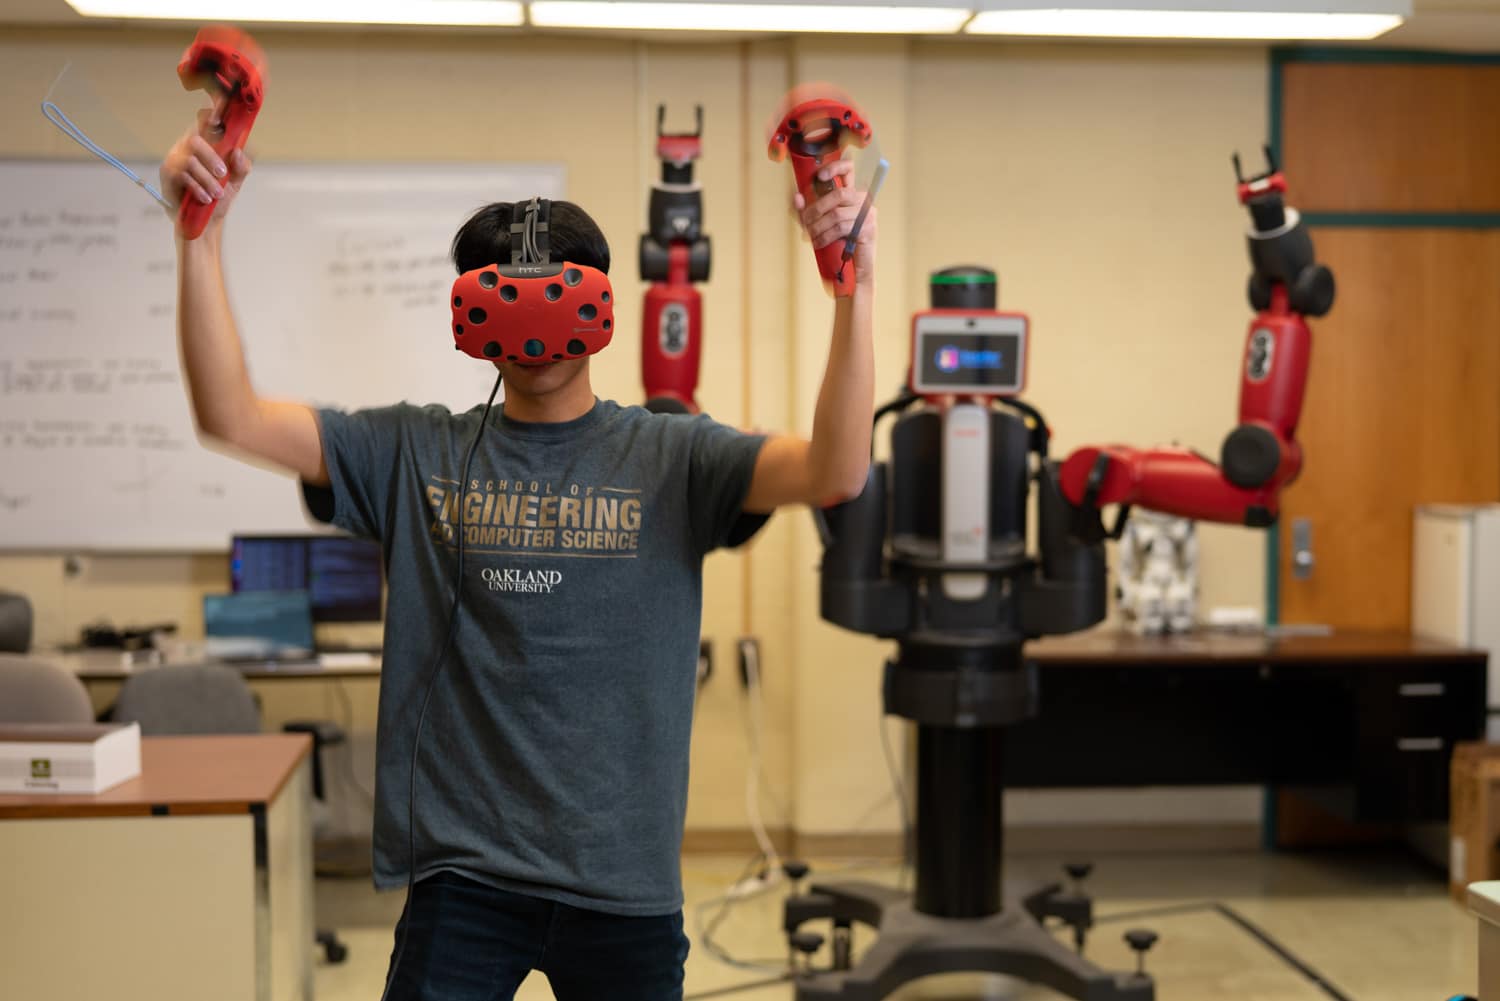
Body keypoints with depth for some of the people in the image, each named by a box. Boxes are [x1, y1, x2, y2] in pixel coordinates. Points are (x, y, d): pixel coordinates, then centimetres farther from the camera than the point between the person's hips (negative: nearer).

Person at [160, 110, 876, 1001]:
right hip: (462, 873, 0)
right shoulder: (416, 453, 3)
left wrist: (853, 289, -28)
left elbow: (835, 474, -16)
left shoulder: (670, 455, -1)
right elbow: (231, 417, -4)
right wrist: (202, 233, -13)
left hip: (623, 883, 0)